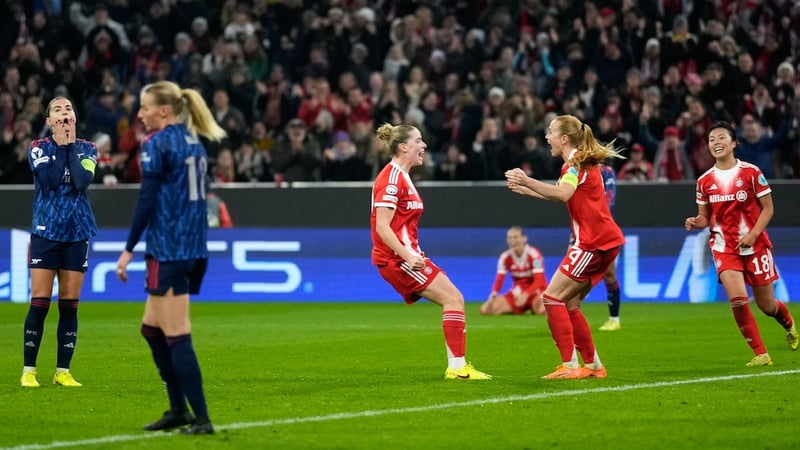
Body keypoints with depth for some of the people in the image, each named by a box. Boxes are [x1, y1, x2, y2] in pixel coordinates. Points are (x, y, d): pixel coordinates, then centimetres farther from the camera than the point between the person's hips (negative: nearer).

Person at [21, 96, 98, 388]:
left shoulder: (87, 149, 5)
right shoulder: (38, 148, 0)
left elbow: (82, 181, -13)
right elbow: (49, 180, -17)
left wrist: (71, 145, -7)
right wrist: (60, 144, -9)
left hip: (77, 233, 2)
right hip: (46, 232, -2)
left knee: (69, 305, 3)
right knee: (39, 303, -5)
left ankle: (63, 371, 9)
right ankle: (28, 371, 1)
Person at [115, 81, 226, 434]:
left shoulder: (156, 144, -10)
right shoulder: (194, 143, 14)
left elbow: (147, 201, -15)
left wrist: (129, 249, -12)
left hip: (168, 252, -8)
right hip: (195, 249, 8)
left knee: (177, 337, -6)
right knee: (151, 328, 18)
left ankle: (201, 418, -8)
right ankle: (179, 409, 18)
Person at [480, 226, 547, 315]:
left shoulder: (533, 254, -16)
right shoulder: (505, 257, -4)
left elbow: (539, 280, -21)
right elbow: (499, 279, -8)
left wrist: (525, 295, -37)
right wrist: (493, 294, -30)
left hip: (534, 291, -4)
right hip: (516, 293, 4)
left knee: (542, 310, -40)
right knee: (486, 309, -13)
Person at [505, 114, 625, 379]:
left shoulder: (576, 162, -10)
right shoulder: (582, 162, 19)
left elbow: (563, 193, -30)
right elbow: (560, 195, 32)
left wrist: (527, 181, -33)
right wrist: (524, 190, 29)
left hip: (594, 242, -10)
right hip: (605, 241, 10)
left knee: (553, 297, -11)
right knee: (568, 304, 12)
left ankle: (570, 365, -15)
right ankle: (593, 366, 14)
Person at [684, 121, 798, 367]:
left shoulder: (751, 172, -7)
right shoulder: (705, 180, 2)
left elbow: (768, 209, -4)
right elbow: (705, 218, 11)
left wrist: (753, 234, -17)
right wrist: (694, 222, -12)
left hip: (755, 245, -1)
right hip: (724, 247, 1)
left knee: (766, 305, 7)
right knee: (738, 299, -20)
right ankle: (761, 354, -9)